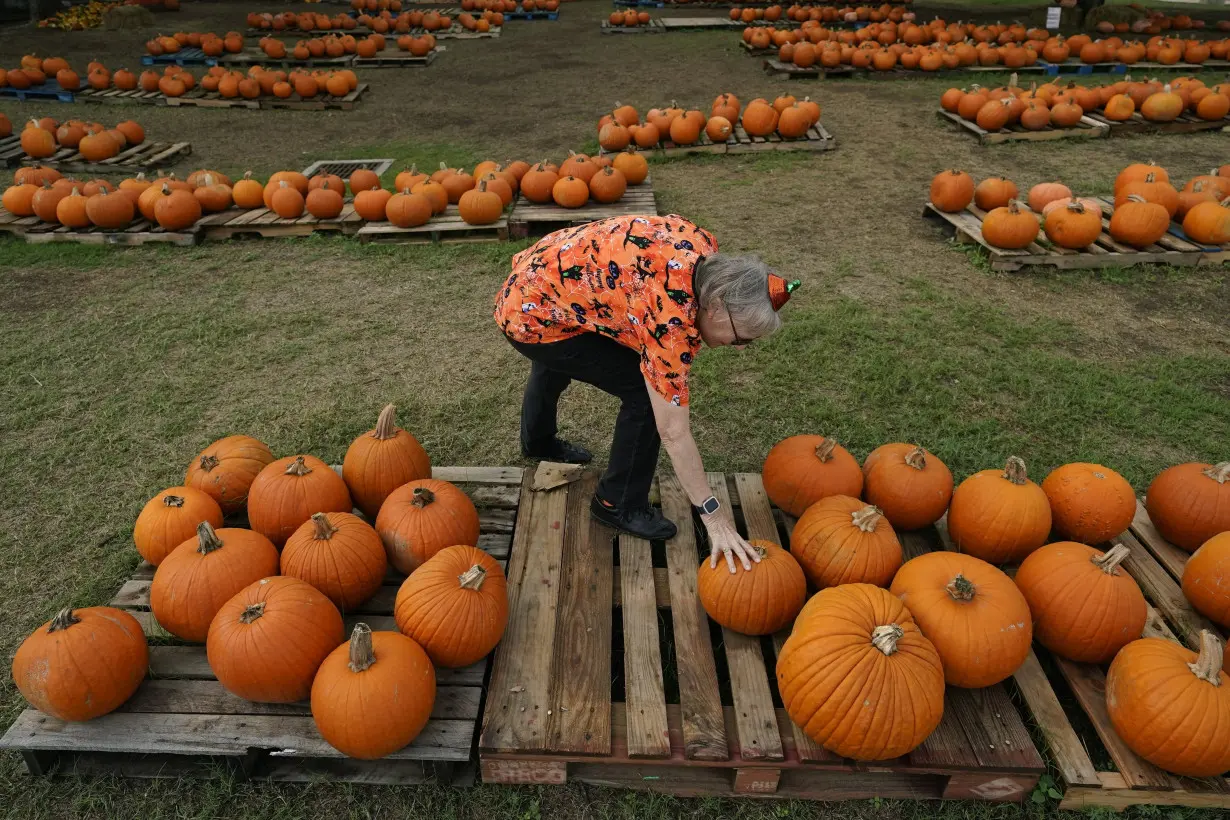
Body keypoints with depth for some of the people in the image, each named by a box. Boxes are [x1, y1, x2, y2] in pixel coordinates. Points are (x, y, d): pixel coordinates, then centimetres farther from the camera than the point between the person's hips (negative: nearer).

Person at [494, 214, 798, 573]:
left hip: (538, 275, 10)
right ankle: (619, 504, 8)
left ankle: (538, 441, 68)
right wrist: (713, 516, -23)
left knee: (556, 361, 37)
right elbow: (673, 432, -29)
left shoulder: (702, 245, -13)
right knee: (644, 392, -13)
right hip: (535, 318, -9)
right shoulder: (671, 318, -33)